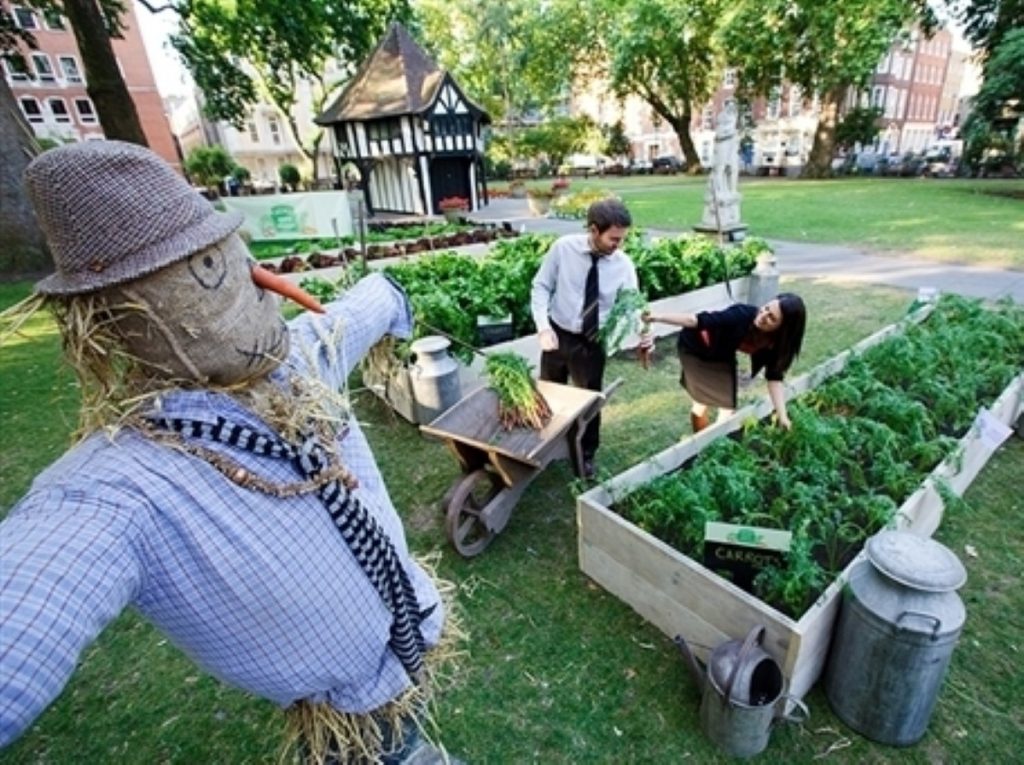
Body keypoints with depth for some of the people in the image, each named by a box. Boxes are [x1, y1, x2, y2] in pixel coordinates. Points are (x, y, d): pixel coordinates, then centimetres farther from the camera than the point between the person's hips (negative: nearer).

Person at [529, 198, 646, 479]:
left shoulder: (624, 265, -13)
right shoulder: (563, 247, -15)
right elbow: (541, 287, -8)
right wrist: (543, 326, -22)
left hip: (592, 343, 0)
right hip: (557, 334, 1)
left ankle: (587, 454, 40)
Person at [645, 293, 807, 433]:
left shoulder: (775, 344, -23)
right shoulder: (743, 314, -38)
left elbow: (774, 377, -18)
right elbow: (698, 320, -36)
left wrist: (782, 415, -27)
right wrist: (658, 317, -42)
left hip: (722, 357, 5)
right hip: (694, 347, -4)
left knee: (727, 407, 5)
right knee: (701, 402, -1)